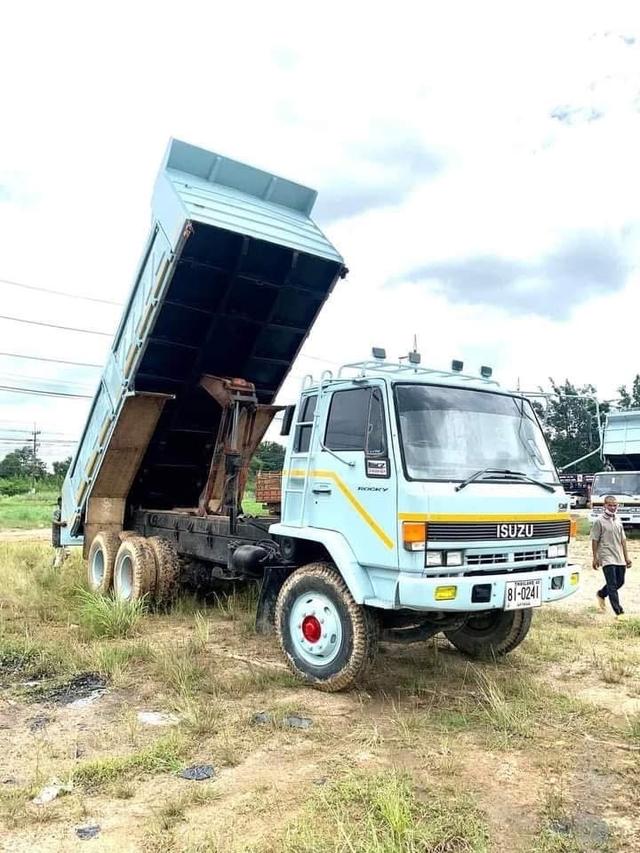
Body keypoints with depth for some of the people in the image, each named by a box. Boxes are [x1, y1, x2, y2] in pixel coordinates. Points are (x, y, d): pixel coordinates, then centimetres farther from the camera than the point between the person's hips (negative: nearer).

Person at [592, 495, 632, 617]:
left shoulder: (618, 521, 11)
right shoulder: (599, 521, -7)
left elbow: (623, 540, 15)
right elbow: (595, 540, -6)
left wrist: (626, 557, 11)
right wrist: (595, 558, -7)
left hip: (619, 558, 6)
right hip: (607, 558, -6)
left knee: (620, 582, 14)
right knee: (612, 585, -6)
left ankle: (601, 595, 38)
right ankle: (619, 612, -3)